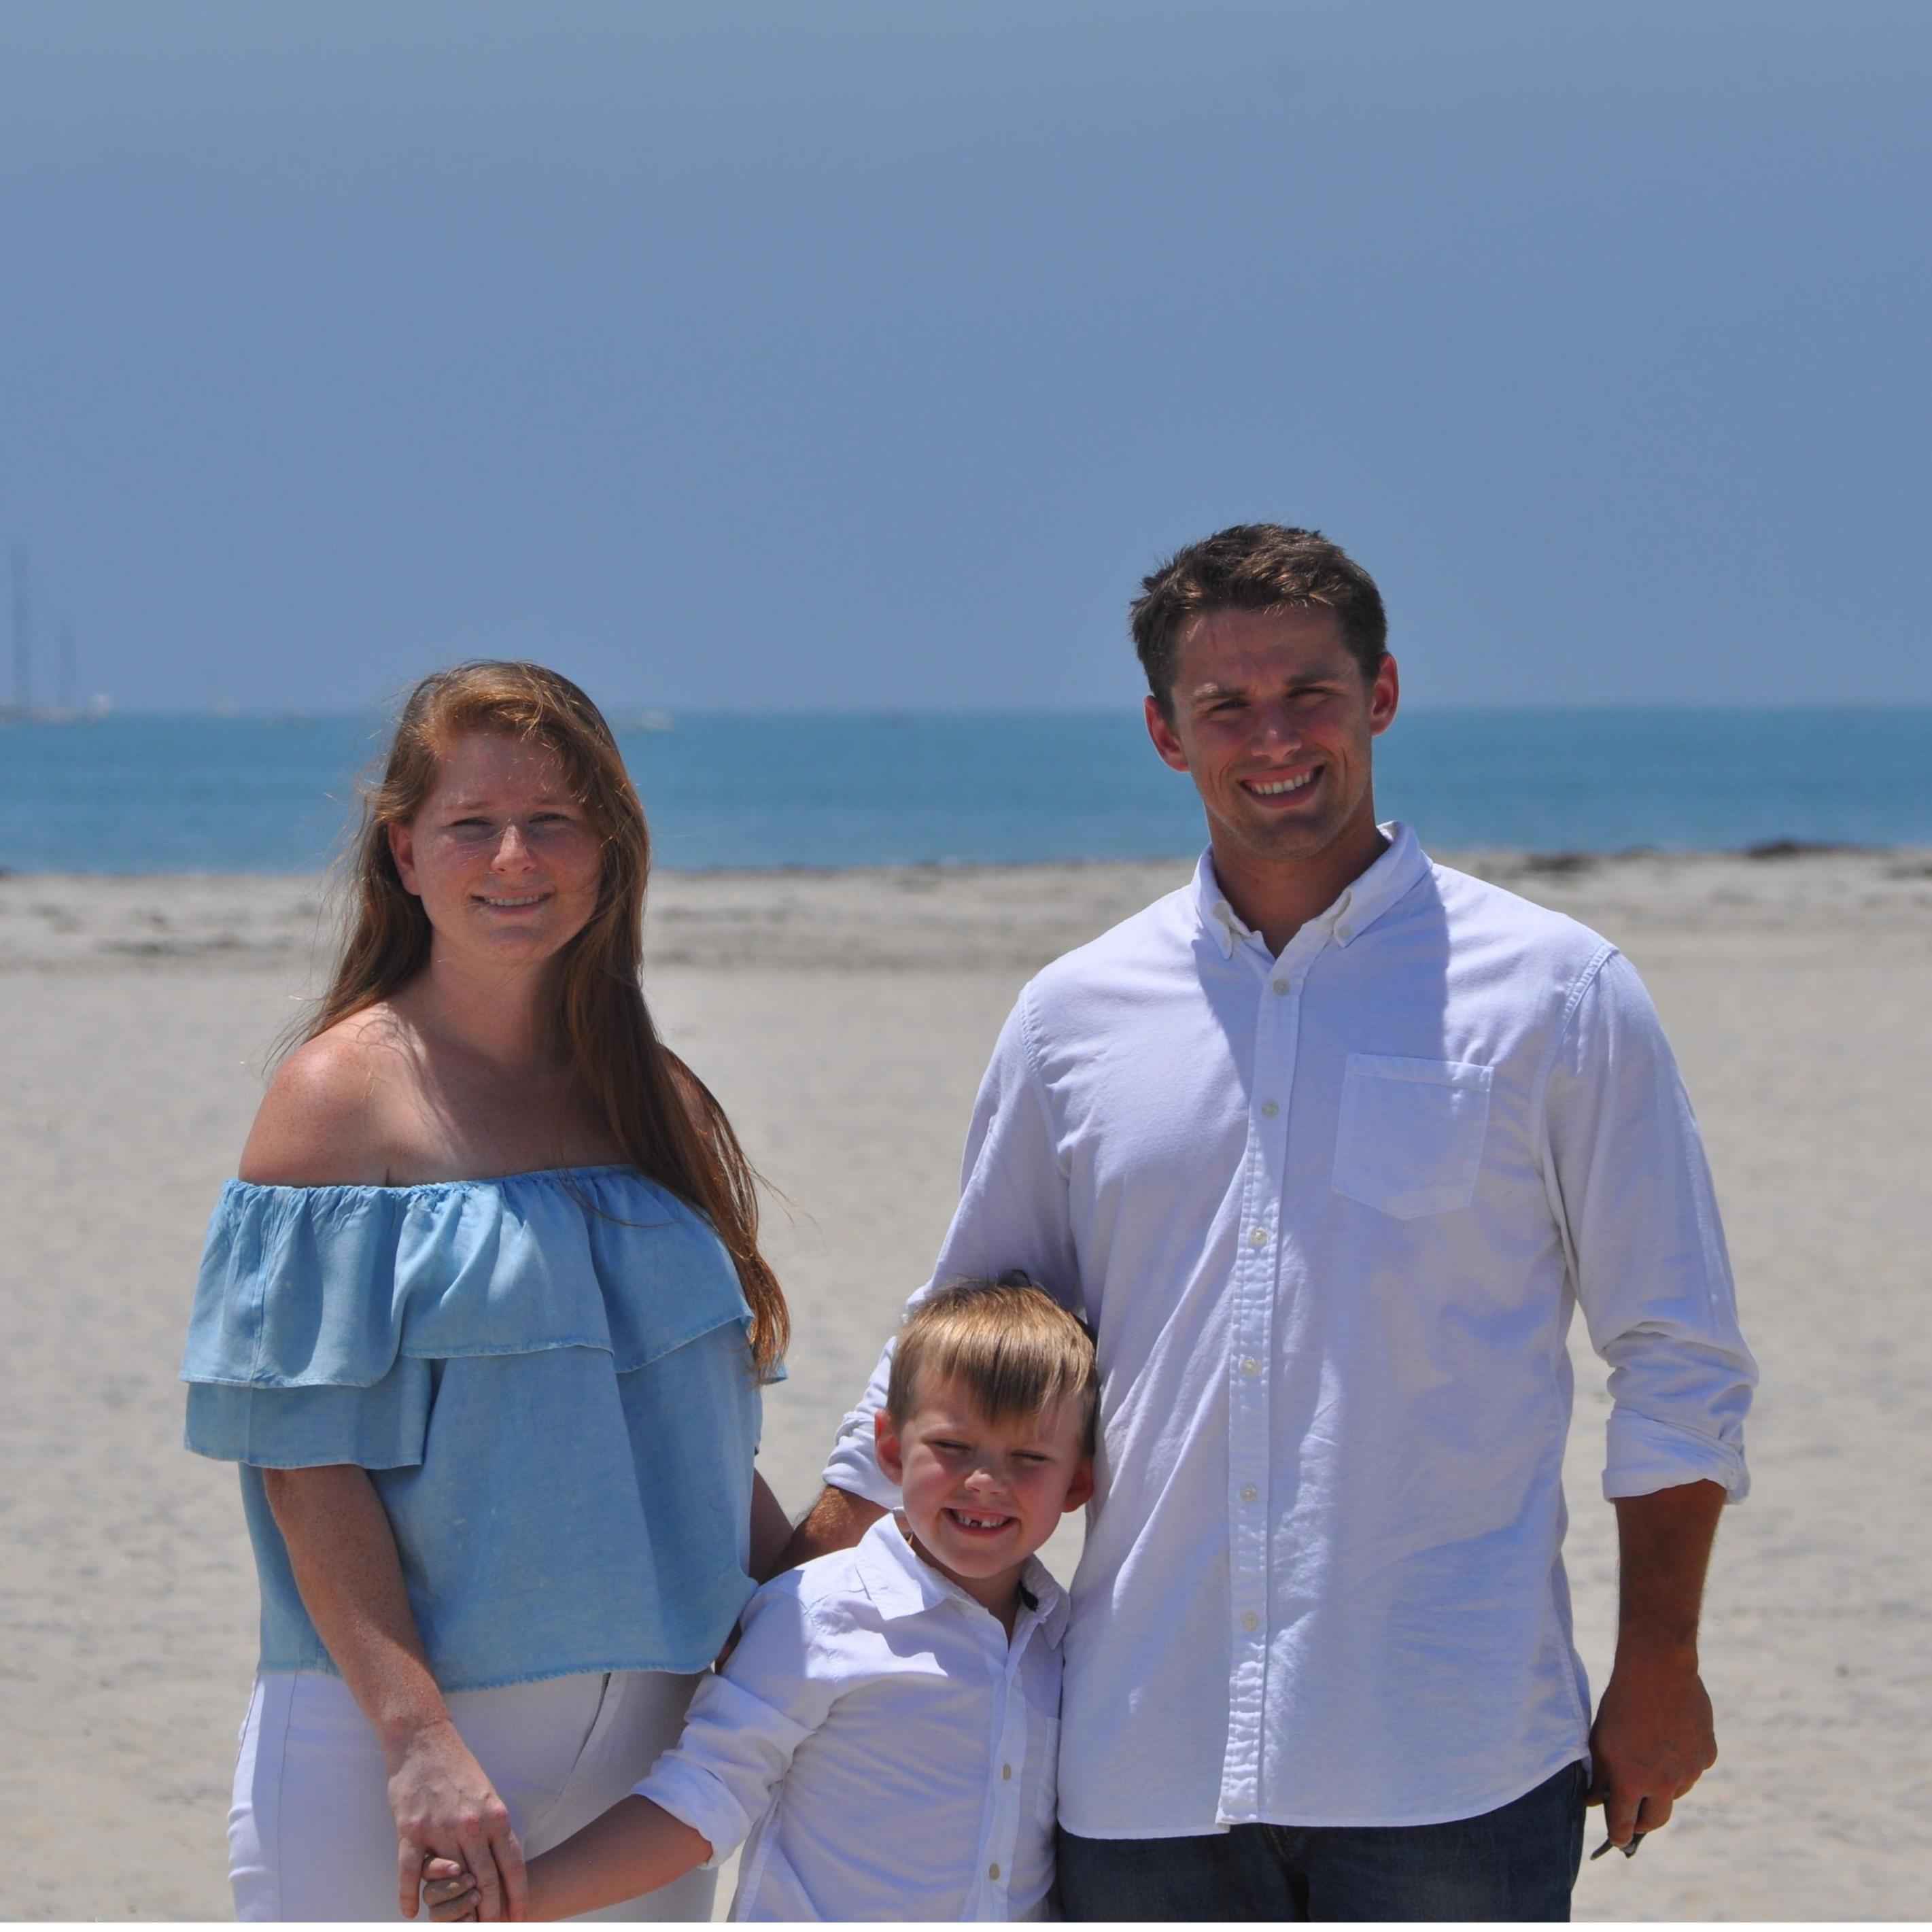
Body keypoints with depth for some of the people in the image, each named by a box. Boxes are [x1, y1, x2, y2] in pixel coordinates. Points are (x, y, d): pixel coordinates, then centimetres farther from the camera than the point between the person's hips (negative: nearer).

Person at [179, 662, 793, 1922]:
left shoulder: (659, 1105, 11)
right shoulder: (345, 1096, -6)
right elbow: (305, 1458, -12)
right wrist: (417, 1741, -20)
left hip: (646, 1738, 5)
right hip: (391, 1728, -5)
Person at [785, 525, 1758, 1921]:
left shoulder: (1553, 994, 3)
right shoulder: (1073, 1019, 11)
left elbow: (1678, 1361, 5)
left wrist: (1658, 1673, 0)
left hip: (1448, 1756, -3)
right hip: (1144, 1762, 3)